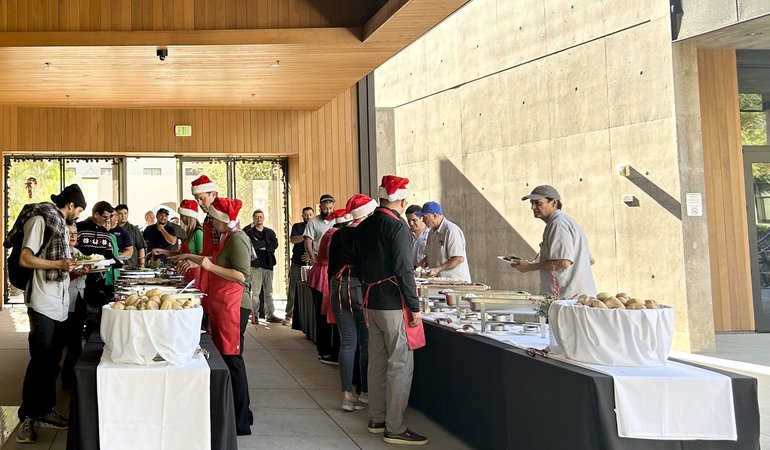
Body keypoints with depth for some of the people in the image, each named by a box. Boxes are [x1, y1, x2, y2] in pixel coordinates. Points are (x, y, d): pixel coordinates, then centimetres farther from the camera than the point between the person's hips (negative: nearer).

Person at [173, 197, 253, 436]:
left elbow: (242, 275, -21)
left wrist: (210, 267, -19)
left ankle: (241, 422, -1)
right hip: (221, 306, 10)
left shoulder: (237, 239, -13)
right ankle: (239, 413, 18)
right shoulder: (227, 237, 18)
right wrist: (191, 258, 36)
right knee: (226, 357, 11)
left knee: (232, 358, -7)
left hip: (233, 306, -10)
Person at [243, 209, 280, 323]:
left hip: (268, 264, 4)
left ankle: (270, 314, 8)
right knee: (256, 292, -6)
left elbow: (275, 244, 0)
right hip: (256, 264, -4)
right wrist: (266, 243, -3)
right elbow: (252, 245, -13)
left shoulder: (270, 232, 16)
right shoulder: (249, 232, 4)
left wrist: (260, 245, -6)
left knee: (269, 292, 6)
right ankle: (255, 315, -2)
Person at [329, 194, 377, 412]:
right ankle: (365, 394, 9)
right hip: (362, 288, -5)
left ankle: (347, 395, 4)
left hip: (339, 288, 5)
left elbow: (332, 266, 15)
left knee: (347, 343, 6)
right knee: (366, 343, 5)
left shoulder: (338, 235, 10)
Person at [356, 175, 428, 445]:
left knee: (377, 362, 15)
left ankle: (376, 419, 24)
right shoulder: (396, 226, -16)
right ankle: (394, 428, 0)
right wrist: (414, 307, -15)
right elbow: (404, 270, -19)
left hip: (372, 301, 8)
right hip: (394, 304, -8)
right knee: (400, 365, -3)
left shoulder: (364, 227, 9)